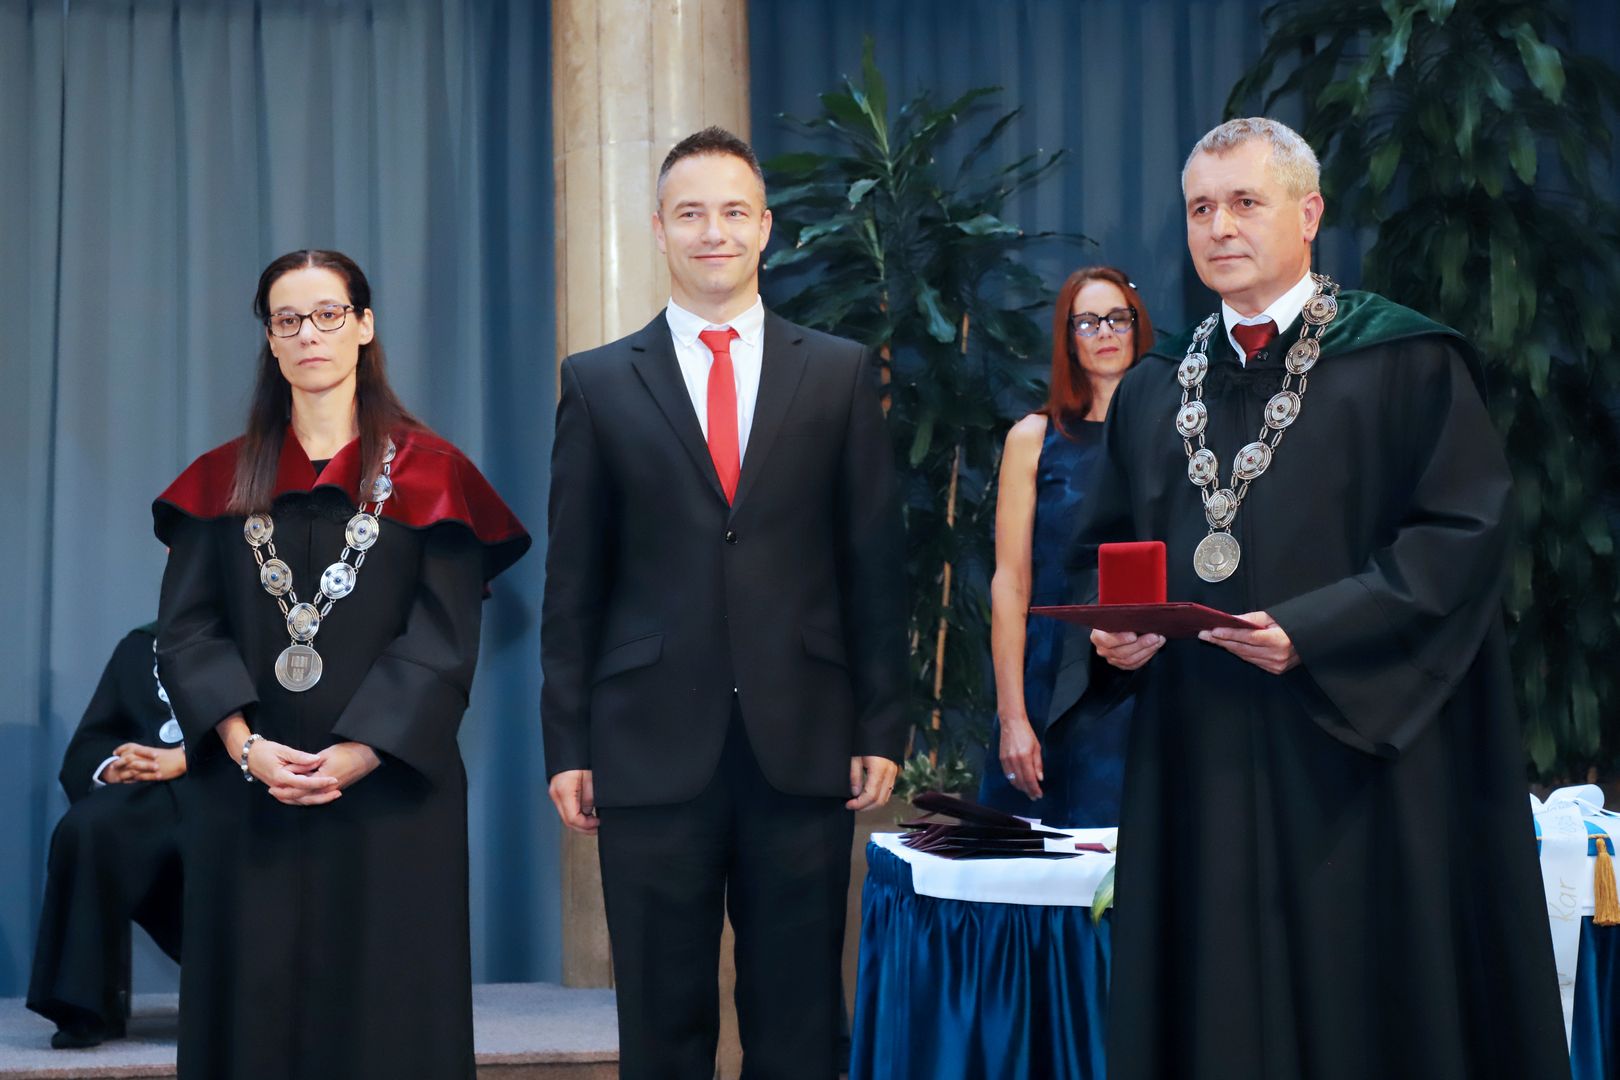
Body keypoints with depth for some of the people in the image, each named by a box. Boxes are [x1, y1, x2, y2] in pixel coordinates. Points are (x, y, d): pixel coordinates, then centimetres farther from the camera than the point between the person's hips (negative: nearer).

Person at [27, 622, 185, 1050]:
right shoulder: (139, 646, 27)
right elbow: (85, 750, 19)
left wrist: (184, 758, -17)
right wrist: (110, 769, -5)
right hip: (150, 799, 3)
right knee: (84, 829, -30)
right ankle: (87, 1007, -25)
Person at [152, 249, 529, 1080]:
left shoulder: (427, 473, 3)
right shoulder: (223, 479, 11)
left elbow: (445, 640, -5)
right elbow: (184, 630, 3)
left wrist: (354, 756, -16)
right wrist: (247, 747, -13)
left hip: (387, 796, -2)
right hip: (246, 798, 2)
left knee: (387, 1010, 0)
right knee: (255, 1010, 3)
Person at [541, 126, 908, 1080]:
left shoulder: (841, 374, 8)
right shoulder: (600, 384, 7)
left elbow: (875, 563, 6)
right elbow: (574, 583, 6)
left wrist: (883, 727, 0)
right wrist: (567, 746, 1)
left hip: (804, 743, 0)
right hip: (655, 745, 0)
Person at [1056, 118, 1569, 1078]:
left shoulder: (1408, 363, -2)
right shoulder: (1154, 389, 15)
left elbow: (1465, 530, -11)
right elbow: (1101, 548, 19)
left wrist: (1313, 632, -19)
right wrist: (1110, 627, -3)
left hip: (1353, 752, -4)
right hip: (1196, 761, 5)